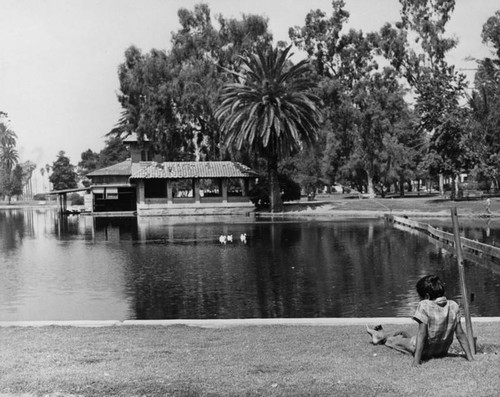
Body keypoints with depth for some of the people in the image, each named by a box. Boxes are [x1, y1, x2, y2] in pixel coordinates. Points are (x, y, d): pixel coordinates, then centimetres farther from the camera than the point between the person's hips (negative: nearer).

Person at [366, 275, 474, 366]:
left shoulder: (424, 306, -25)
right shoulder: (453, 306, -9)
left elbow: (422, 333, -28)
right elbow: (460, 334, -8)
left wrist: (416, 360, -28)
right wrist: (469, 357, -2)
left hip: (425, 351, -6)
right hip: (443, 351, 6)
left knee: (397, 340, 23)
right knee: (404, 334, 29)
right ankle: (383, 335, 52)